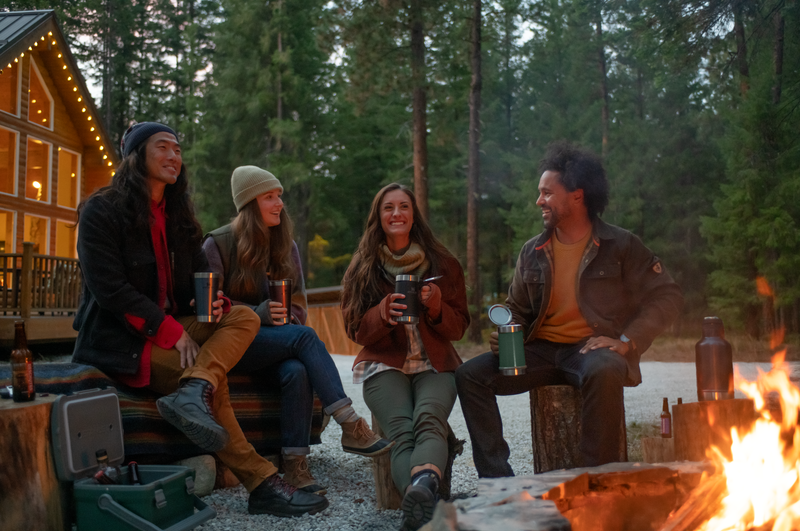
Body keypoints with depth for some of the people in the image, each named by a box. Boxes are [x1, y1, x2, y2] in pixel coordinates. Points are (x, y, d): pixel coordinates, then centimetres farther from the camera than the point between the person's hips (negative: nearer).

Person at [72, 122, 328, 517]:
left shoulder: (177, 215, 16)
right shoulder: (102, 210, -6)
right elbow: (108, 287, -16)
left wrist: (214, 302, -13)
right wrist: (172, 331, -21)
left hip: (172, 327, 7)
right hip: (119, 337, -7)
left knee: (245, 317, -16)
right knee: (211, 380, -27)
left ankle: (193, 390, -42)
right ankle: (261, 485, -24)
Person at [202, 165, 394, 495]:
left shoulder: (286, 246, 13)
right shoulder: (218, 243, -1)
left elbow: (297, 301, 15)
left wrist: (287, 322, -8)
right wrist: (257, 313, -19)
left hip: (278, 341, 4)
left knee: (297, 370, -33)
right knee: (305, 337, -31)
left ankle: (295, 464, -30)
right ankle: (351, 427, -32)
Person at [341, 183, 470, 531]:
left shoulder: (443, 264, 12)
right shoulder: (363, 268, 13)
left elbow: (458, 329, 10)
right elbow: (355, 330, 8)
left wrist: (436, 307, -12)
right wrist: (383, 313, -14)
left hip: (434, 364, 0)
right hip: (384, 364, 0)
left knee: (429, 420, -34)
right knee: (402, 432, -31)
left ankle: (421, 486, -61)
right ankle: (423, 502, -52)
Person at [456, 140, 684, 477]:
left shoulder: (620, 246, 0)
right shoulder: (532, 253, 12)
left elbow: (667, 297, -1)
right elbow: (517, 310, 23)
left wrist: (627, 341, -14)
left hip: (593, 348, -4)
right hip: (542, 351, 5)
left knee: (604, 372, -40)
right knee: (470, 374, -16)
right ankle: (497, 477, -14)